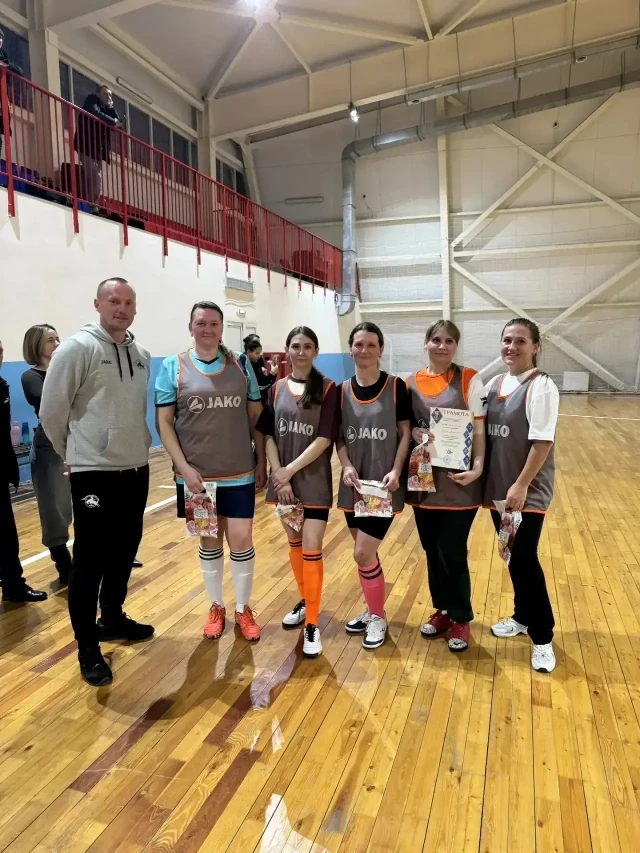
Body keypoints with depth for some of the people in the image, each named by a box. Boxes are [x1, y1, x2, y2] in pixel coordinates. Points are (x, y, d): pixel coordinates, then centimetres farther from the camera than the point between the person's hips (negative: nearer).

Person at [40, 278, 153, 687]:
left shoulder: (143, 355, 8)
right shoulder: (77, 348, -11)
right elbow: (52, 411, -8)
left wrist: (138, 445, 15)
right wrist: (73, 453, 3)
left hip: (136, 470, 7)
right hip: (94, 473, -6)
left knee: (124, 551, 17)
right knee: (90, 560, 2)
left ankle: (112, 618, 38)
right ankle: (88, 648, 16)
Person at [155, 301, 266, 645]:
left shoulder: (240, 364, 3)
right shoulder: (173, 367, -3)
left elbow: (257, 416, 7)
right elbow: (164, 423, -4)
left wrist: (262, 462, 4)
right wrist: (184, 467, -12)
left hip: (239, 474, 1)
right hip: (195, 475, -1)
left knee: (241, 540, 4)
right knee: (209, 542, 12)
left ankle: (243, 609, 24)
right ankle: (215, 607, 31)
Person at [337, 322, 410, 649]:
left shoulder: (395, 387, -7)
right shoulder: (342, 390, 3)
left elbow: (405, 433, -6)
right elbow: (339, 437, 5)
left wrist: (396, 471, -16)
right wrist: (346, 466, -11)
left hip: (384, 486, -4)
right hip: (353, 485, 4)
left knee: (363, 553, -5)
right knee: (366, 553, 15)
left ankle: (378, 617, 19)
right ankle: (372, 609, 36)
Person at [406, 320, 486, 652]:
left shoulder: (469, 379, -5)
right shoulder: (411, 382, 5)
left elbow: (478, 428, -6)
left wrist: (477, 466, -18)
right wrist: (413, 433, -11)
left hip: (457, 479, -4)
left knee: (452, 552, 1)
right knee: (432, 550, 14)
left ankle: (461, 618, 22)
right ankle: (442, 610, 33)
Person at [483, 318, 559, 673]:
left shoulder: (541, 387, -13)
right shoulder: (493, 385, 8)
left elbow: (542, 442, -18)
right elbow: (483, 433, 11)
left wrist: (521, 486, -20)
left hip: (528, 491, -6)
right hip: (497, 488, 6)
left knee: (524, 560, -4)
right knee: (513, 558, 16)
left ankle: (542, 637, 11)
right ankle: (522, 617, 34)